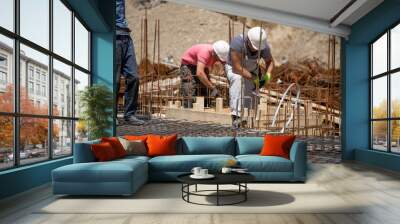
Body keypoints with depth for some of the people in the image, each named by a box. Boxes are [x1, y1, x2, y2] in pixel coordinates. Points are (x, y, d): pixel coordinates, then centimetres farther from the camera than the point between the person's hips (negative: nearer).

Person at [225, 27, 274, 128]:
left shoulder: (264, 46, -21)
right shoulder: (237, 43, -36)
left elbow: (270, 61, 0)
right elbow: (237, 68, -35)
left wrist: (267, 74, -18)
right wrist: (254, 78, -34)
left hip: (251, 70, 4)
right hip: (233, 67, -4)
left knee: (252, 96, -5)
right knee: (237, 79, -36)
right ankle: (236, 115, -38)